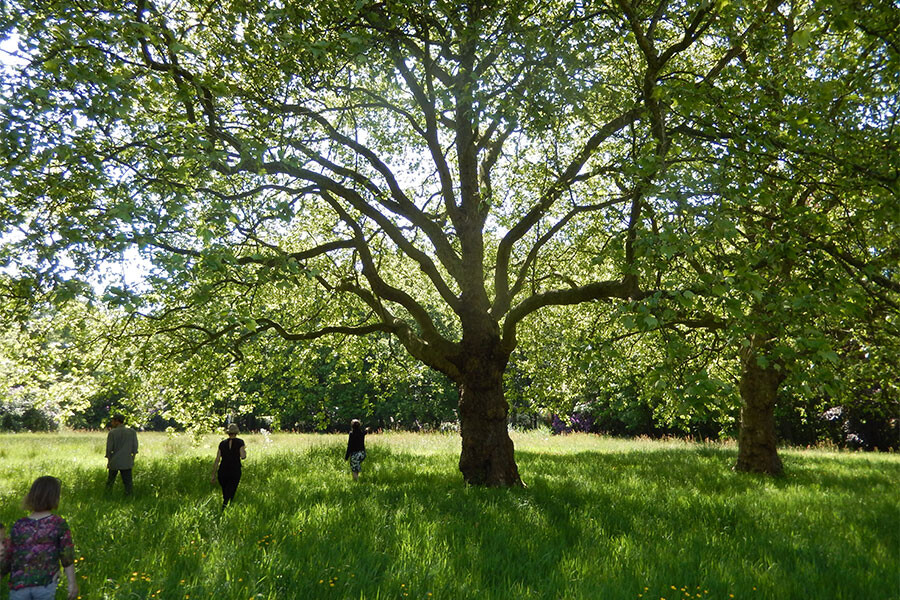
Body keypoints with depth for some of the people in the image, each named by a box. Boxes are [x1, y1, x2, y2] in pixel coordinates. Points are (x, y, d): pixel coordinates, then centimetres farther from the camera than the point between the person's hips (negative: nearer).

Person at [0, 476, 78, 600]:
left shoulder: (18, 526, -5)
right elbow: (67, 557, -8)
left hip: (19, 585, 1)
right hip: (46, 585, -1)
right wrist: (72, 583, 3)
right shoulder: (59, 524, -10)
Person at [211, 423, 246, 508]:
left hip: (222, 472, 3)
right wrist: (244, 450, 11)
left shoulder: (222, 443, 7)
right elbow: (243, 457, -12)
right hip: (235, 473, -3)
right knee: (229, 497, -5)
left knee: (225, 495, 21)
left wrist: (213, 476, 9)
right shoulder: (240, 442, -2)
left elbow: (217, 460, 4)